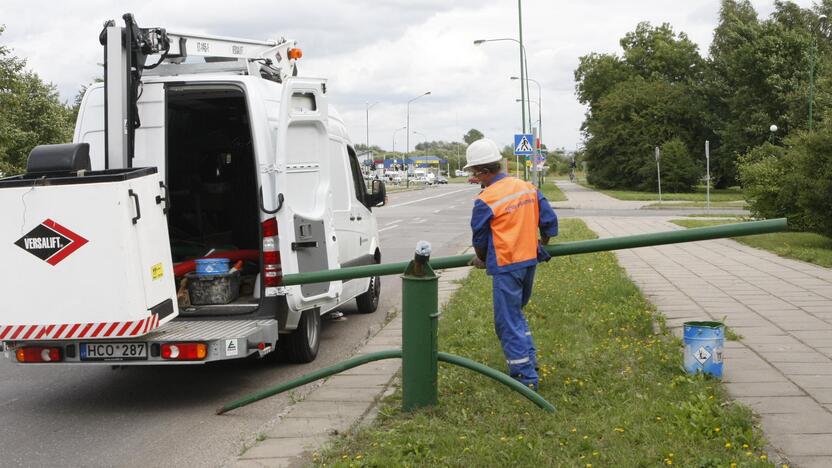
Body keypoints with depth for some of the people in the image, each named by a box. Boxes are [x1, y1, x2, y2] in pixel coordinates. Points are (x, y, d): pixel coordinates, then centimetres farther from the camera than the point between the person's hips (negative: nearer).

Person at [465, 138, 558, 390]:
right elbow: (549, 220, 9)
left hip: (505, 266, -7)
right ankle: (529, 361, 27)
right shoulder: (528, 188, 4)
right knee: (516, 313, 24)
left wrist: (480, 259, 20)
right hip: (529, 261, 7)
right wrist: (541, 245, 28)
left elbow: (480, 239, -1)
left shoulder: (485, 201, -15)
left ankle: (526, 376, 3)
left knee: (508, 322, 2)